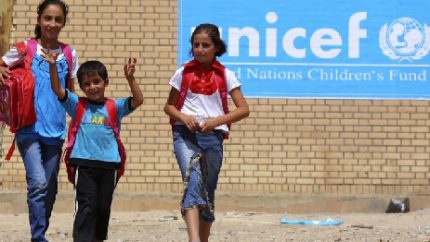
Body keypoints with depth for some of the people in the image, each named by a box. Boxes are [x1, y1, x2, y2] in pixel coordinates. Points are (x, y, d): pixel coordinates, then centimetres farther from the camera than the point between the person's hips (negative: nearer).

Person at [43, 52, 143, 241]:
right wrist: (52, 66, -18)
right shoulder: (77, 105, 6)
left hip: (108, 164, 2)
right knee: (86, 206, -9)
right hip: (84, 163, -2)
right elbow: (57, 89, -3)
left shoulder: (115, 107, 7)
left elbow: (138, 100, -6)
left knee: (103, 207, 12)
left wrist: (130, 78, -19)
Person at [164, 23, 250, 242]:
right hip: (185, 134, -1)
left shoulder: (224, 76, 4)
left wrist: (216, 121, -15)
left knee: (208, 189, 8)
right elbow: (169, 106, 14)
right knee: (193, 181, -23)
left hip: (212, 136, 1)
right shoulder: (184, 73, 7)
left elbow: (244, 109, -1)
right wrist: (184, 117, -8)